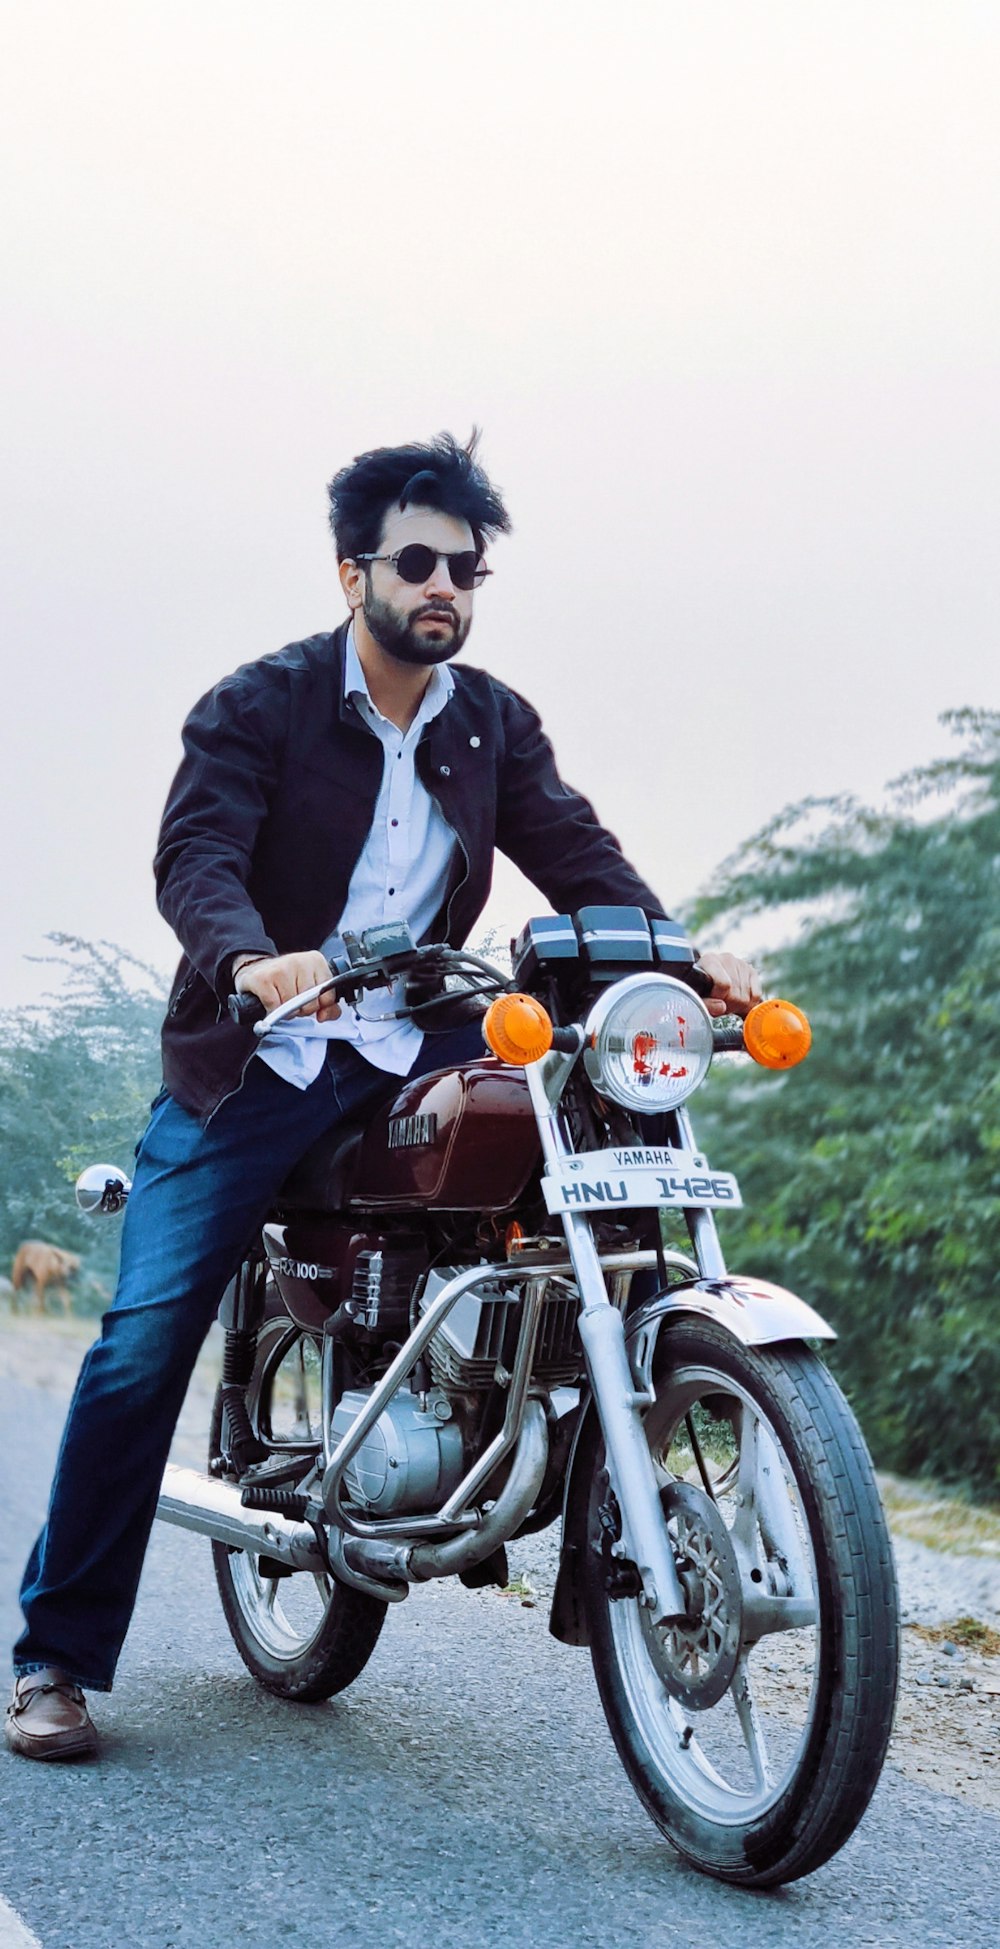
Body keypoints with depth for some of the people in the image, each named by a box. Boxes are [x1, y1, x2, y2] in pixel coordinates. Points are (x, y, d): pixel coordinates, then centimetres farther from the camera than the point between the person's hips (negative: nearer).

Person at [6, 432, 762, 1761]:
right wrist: (249, 963, -42)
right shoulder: (258, 705, -4)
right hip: (254, 1061, -3)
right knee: (144, 1342, -9)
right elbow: (195, 855, -19)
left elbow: (580, 857, 1)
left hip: (413, 1051, 4)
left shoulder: (493, 725, 10)